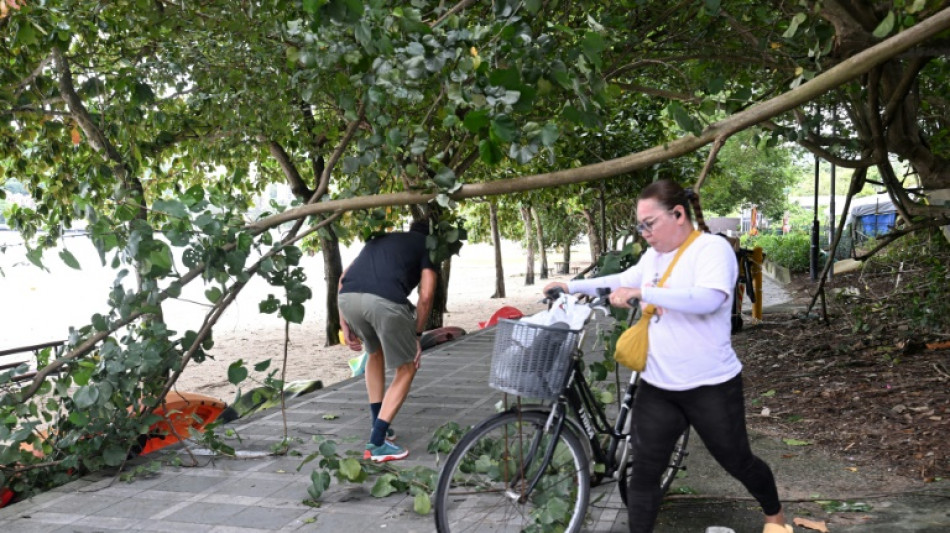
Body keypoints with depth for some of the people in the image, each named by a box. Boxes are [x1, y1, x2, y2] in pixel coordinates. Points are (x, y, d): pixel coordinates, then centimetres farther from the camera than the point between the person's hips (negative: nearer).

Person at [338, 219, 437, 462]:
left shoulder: (381, 238, 38)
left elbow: (343, 279, 28)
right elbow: (426, 296, 10)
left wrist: (345, 326, 27)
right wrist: (417, 335, 20)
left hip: (347, 297, 5)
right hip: (384, 301, -5)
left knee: (375, 352, 33)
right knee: (406, 369, 15)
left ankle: (379, 426, 36)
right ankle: (377, 442, 7)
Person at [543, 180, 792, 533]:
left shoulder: (713, 248, -15)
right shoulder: (654, 255, 8)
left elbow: (707, 299, -32)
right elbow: (622, 280, 25)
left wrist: (640, 293, -34)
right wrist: (572, 286, 17)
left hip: (711, 387, -6)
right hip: (657, 387, 6)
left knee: (738, 462, 14)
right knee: (644, 473, 4)